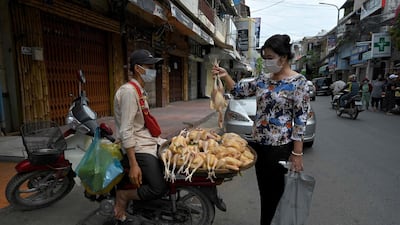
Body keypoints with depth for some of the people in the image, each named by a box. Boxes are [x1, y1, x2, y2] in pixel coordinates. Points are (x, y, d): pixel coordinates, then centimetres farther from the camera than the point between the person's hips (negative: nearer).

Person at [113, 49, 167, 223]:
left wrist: (156, 138, 23)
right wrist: (133, 165, -24)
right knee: (159, 189, -19)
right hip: (140, 148, -10)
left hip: (149, 141, 10)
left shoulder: (139, 90, 15)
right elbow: (126, 132, -22)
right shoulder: (128, 91, -17)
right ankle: (123, 196, 7)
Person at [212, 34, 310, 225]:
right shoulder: (263, 79, 7)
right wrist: (225, 76, -8)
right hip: (258, 143, 6)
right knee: (264, 191, 19)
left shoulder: (298, 81, -10)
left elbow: (301, 118, -13)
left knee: (275, 194, 9)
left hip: (280, 147, -6)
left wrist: (297, 153, -14)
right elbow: (239, 90, 11)